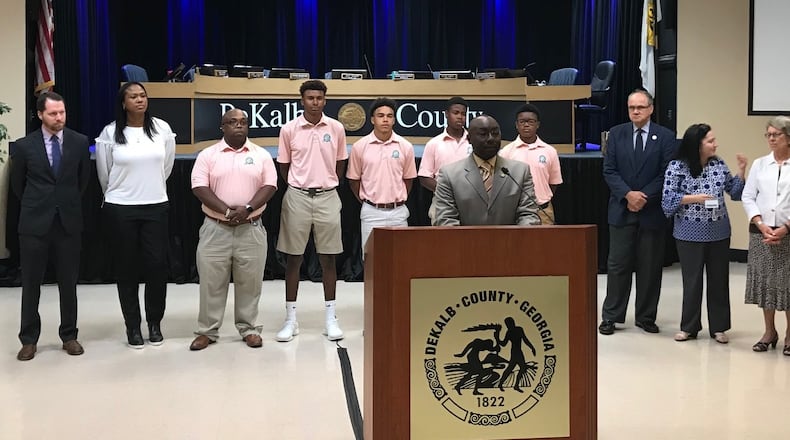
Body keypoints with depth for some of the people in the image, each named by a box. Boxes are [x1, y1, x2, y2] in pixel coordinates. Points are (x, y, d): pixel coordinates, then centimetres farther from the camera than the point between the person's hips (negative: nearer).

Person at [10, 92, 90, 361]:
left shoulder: (80, 142, 0)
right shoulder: (24, 145, -3)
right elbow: (17, 183, 10)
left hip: (69, 222, 1)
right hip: (34, 223, -1)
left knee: (69, 284, 8)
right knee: (31, 285, 6)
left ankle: (69, 336, 19)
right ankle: (29, 340, 17)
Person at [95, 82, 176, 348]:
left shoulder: (162, 129, 0)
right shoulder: (110, 133, -5)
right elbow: (104, 173, 7)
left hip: (156, 207, 1)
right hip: (120, 209, -1)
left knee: (157, 265, -1)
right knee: (127, 267, 5)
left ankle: (155, 323, 16)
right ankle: (133, 326, 15)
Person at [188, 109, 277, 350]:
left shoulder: (261, 155, 6)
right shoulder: (207, 155, 2)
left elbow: (269, 186, -2)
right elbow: (200, 188, -6)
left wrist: (247, 208, -17)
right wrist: (226, 210, -17)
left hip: (251, 228, 1)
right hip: (215, 228, 0)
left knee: (249, 281, 6)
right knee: (211, 281, 4)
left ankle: (249, 329, 18)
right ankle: (207, 331, 15)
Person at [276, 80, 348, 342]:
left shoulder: (336, 128, 0)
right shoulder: (289, 130, -2)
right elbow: (284, 166, 7)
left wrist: (326, 185, 11)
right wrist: (300, 186, 8)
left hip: (328, 197, 1)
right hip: (297, 197, 0)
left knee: (328, 258, 6)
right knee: (293, 258, 4)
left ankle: (331, 318, 14)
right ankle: (291, 318, 13)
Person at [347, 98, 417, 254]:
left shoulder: (405, 146, 1)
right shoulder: (360, 146, -2)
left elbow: (408, 178, 11)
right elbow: (354, 179, 7)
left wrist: (398, 201, 12)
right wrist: (366, 202, 9)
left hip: (398, 212, 1)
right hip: (371, 212, -1)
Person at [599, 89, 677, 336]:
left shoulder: (665, 137, 1)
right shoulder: (616, 134, 5)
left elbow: (667, 174, -4)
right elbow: (609, 170, 0)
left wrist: (644, 197, -13)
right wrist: (628, 194, -13)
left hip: (652, 211, -1)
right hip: (621, 210, 1)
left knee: (650, 266, 6)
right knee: (617, 264, 3)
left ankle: (646, 317, 17)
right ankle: (611, 316, 11)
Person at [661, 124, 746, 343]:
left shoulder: (718, 164, 3)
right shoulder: (676, 167, -8)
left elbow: (735, 192, 8)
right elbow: (668, 200, -10)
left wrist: (741, 170, -3)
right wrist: (693, 198, -19)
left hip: (719, 232, 3)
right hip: (690, 234, -3)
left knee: (719, 279, 9)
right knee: (692, 280, 6)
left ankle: (718, 326, 20)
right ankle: (689, 326, 18)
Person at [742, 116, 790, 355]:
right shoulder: (759, 164, 8)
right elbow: (748, 197, 4)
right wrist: (762, 225, -9)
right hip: (761, 232, 3)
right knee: (764, 282, 7)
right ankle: (769, 331, 21)